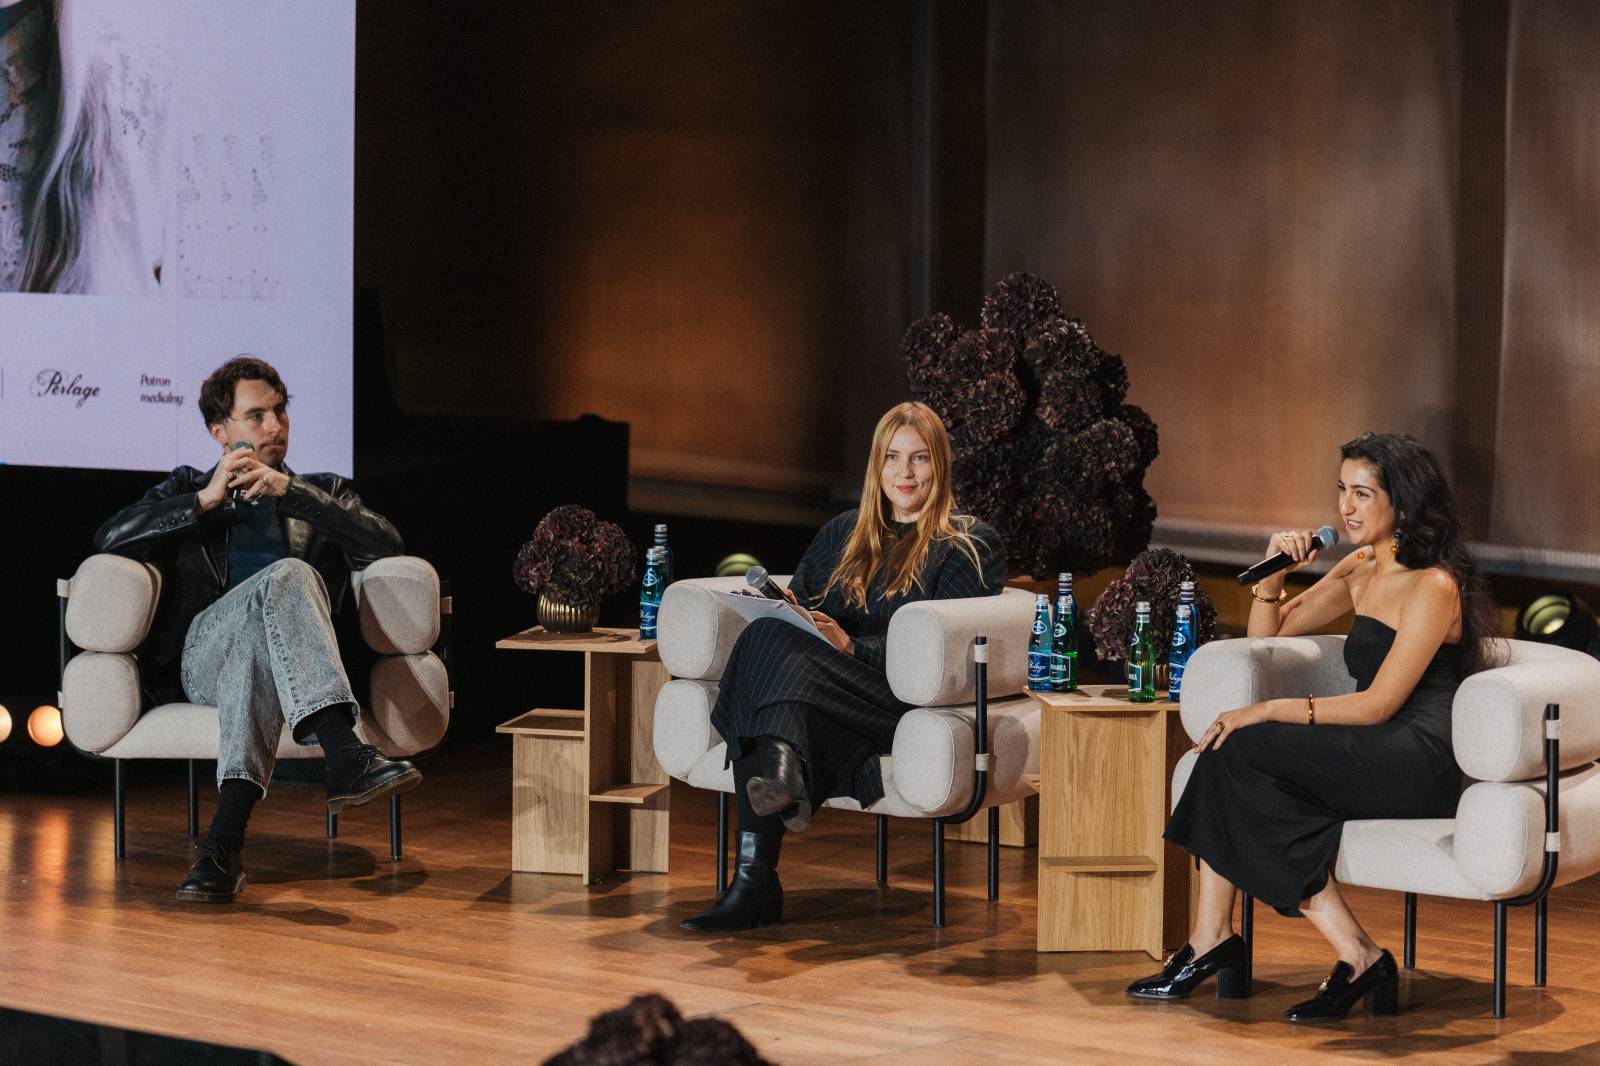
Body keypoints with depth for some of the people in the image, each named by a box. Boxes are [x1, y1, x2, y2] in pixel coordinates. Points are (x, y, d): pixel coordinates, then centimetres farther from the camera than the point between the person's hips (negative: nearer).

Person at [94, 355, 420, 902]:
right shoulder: (188, 487, 26)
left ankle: (223, 845, -55)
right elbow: (111, 539, 6)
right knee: (286, 575, -33)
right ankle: (348, 759, -52)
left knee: (256, 653, -39)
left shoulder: (324, 492, 27)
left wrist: (289, 490, -6)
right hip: (199, 655, -1)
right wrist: (206, 500, -6)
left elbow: (386, 545, 4)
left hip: (275, 652, 1)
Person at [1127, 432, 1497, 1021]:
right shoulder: (1360, 570, 17)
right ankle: (1211, 944, -22)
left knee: (1241, 750, -23)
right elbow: (1267, 633, 26)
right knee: (1228, 751, -15)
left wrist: (1272, 711, -17)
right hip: (1370, 757, 8)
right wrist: (1274, 571, 7)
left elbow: (1378, 704, -15)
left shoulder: (1433, 586, -8)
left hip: (1416, 763, -8)